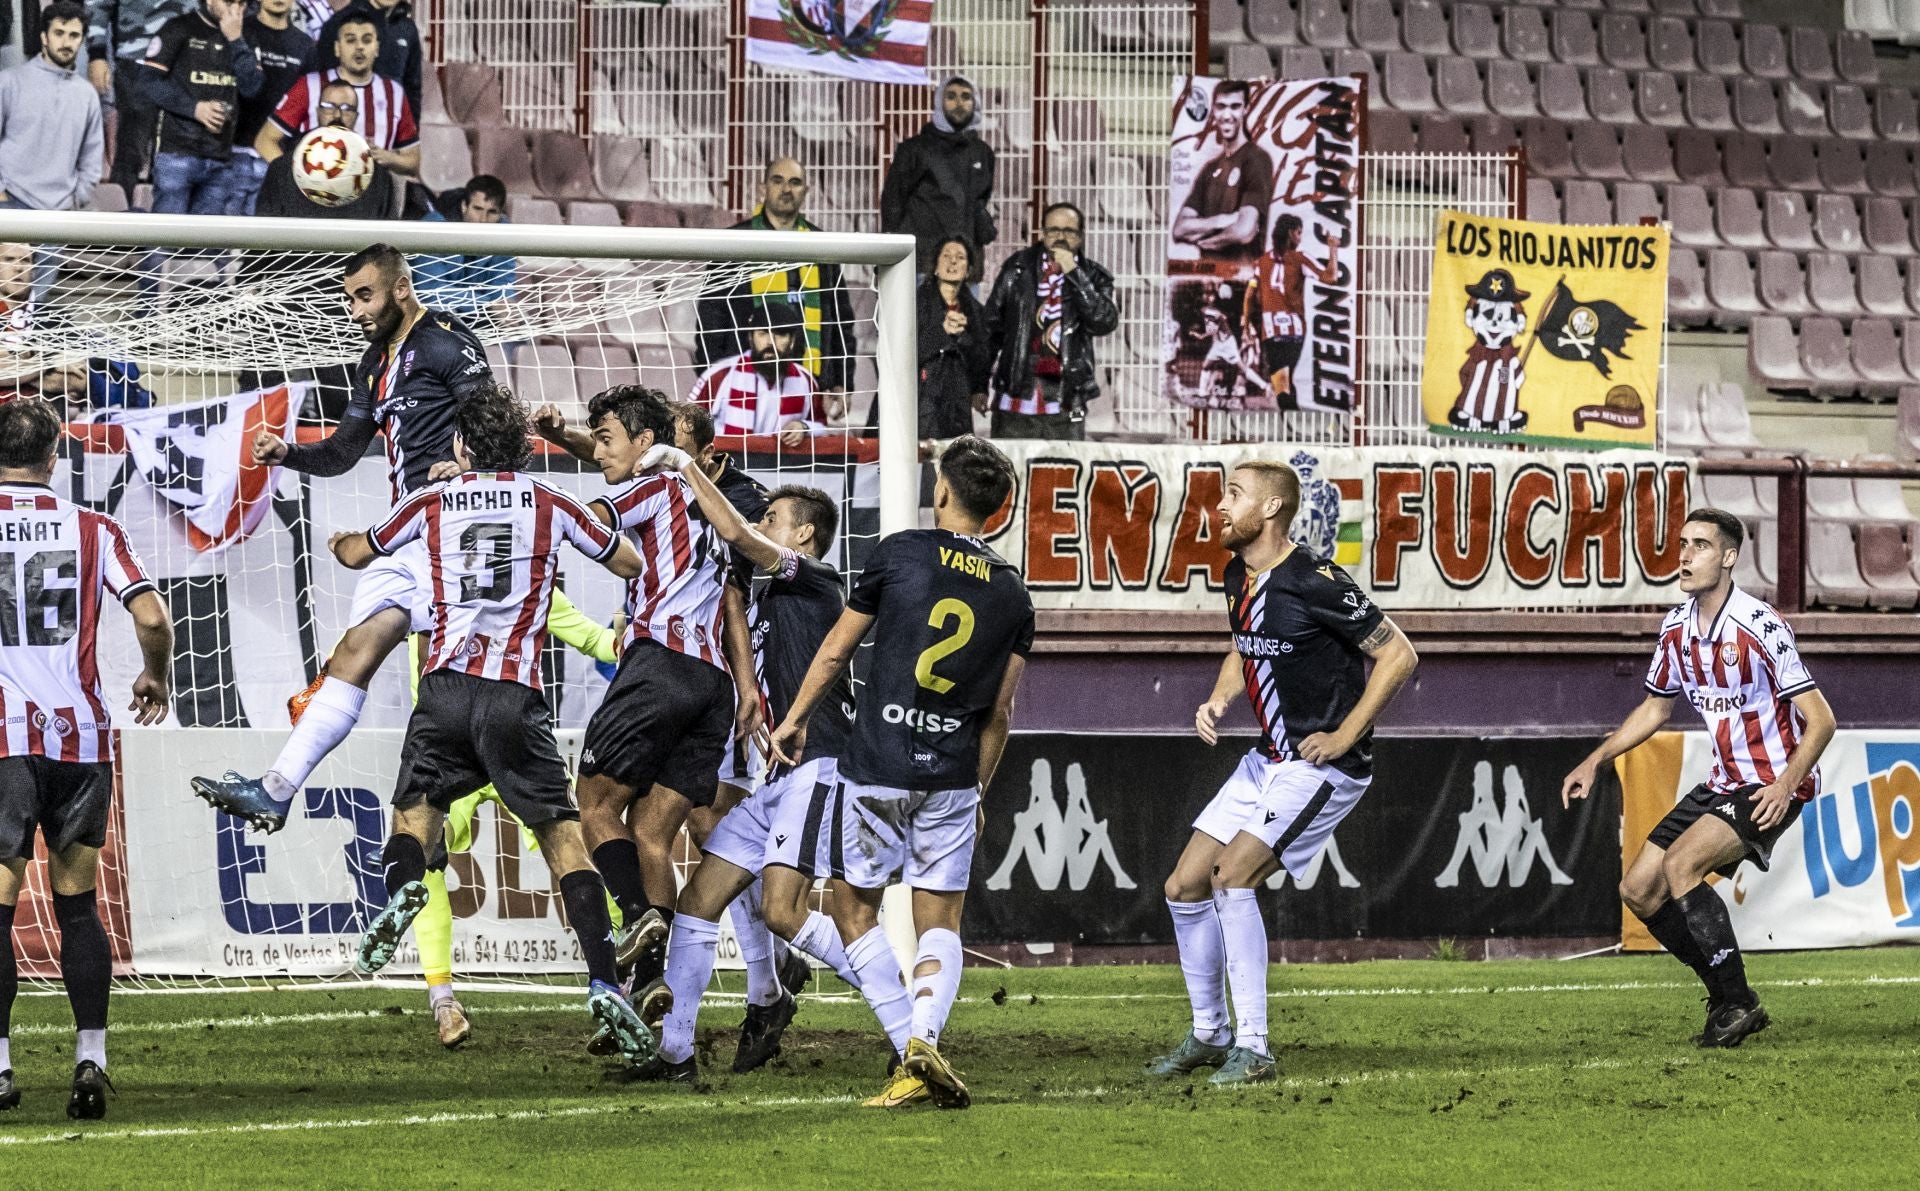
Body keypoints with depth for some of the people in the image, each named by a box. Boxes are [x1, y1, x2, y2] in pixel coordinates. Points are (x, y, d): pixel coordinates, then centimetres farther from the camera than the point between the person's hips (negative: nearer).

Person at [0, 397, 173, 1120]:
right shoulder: (92, 530, 4)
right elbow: (152, 618, -3)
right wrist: (155, 679, 16)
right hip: (82, 735, 2)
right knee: (77, 903, 11)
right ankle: (91, 1057, 3)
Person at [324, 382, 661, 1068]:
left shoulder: (432, 503, 10)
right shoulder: (549, 505, 8)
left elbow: (356, 554, 28)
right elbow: (629, 564, 21)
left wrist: (339, 543, 52)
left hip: (446, 687, 1)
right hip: (516, 697, -1)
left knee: (415, 811, 18)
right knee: (563, 838, 0)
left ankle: (402, 886, -17)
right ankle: (604, 985, -13)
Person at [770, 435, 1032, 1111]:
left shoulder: (900, 553, -2)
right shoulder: (1012, 595, 7)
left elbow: (836, 652, 4)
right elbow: (999, 711, 10)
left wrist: (795, 720, 18)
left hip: (876, 768, -3)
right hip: (952, 776, 3)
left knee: (858, 910, 11)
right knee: (941, 924, 9)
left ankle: (911, 1055, 0)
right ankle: (926, 1038, -17)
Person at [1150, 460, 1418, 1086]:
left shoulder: (1314, 584, -21)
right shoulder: (1239, 577, 6)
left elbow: (1399, 654, -17)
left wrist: (1344, 735, -17)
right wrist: (1217, 700, 4)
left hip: (1324, 762, -9)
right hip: (1269, 758, 9)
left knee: (1232, 876, -22)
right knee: (1184, 887, 8)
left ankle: (1252, 1048, -16)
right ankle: (1209, 1034, 24)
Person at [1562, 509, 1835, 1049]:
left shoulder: (1760, 625, -20)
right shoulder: (1677, 628, 3)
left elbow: (1820, 720, -19)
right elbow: (1656, 706, 21)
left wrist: (1785, 784, -32)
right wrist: (1596, 761, 13)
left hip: (1772, 787, -8)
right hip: (1724, 782, 8)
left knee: (1680, 862, -27)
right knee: (1639, 889, 3)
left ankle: (1736, 1002, -18)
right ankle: (1732, 1002, 13)